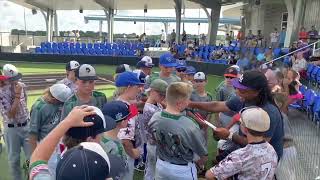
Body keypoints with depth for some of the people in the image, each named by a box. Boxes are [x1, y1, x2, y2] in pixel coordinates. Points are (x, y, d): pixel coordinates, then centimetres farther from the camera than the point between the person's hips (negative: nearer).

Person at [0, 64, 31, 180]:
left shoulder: (21, 86, -1)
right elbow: (10, 114, -22)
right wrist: (17, 95, -24)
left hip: (27, 125, 4)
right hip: (11, 129, -4)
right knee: (14, 158, 10)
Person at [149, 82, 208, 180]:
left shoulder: (154, 118, -17)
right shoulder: (190, 127, -33)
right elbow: (203, 154, -17)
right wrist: (200, 163, 7)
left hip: (161, 166, 4)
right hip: (183, 171, -4)